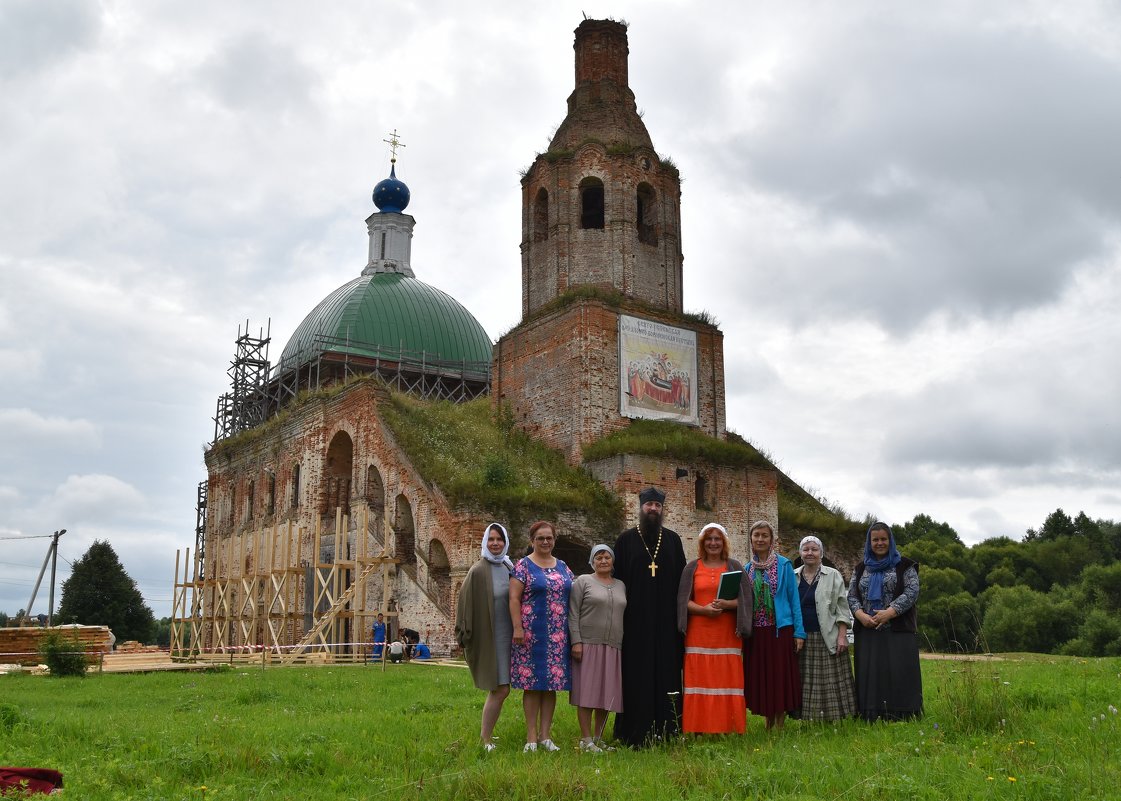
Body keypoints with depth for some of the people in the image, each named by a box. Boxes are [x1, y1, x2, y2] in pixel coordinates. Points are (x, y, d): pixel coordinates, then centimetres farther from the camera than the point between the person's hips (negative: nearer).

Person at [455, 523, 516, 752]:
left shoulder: (510, 568, 7)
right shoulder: (478, 571, -12)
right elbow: (466, 603, -11)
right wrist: (465, 635, -11)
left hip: (507, 636, 6)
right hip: (487, 637, -6)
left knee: (499, 688, 10)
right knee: (500, 689, -6)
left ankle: (485, 734, 24)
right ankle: (486, 737, 8)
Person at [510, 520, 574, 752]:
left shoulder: (563, 567, 14)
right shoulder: (523, 566, -1)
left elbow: (573, 598, 17)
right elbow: (514, 598, -6)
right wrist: (517, 628, -14)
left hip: (558, 636, 5)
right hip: (532, 634, -5)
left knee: (552, 684, 6)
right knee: (532, 684, -2)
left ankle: (545, 734, 13)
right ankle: (531, 736, 4)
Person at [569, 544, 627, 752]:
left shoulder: (621, 586, 17)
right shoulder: (583, 582, 3)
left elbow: (625, 616, 18)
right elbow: (573, 614, -4)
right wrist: (576, 641, -13)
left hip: (613, 647, 5)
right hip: (588, 645, -4)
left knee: (607, 694, 6)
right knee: (587, 692, -4)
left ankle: (598, 738, 17)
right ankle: (586, 739, 2)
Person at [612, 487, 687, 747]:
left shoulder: (672, 539, 10)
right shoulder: (626, 539, 5)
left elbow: (681, 578, 10)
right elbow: (618, 578, 3)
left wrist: (680, 614, 2)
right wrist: (620, 614, -4)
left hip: (666, 619, 2)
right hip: (635, 619, -2)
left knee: (666, 672, 3)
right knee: (636, 674, -1)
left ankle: (665, 730, 10)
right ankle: (635, 733, 4)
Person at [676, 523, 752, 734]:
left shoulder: (735, 566, 10)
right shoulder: (692, 568, 10)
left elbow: (745, 599, 5)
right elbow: (683, 600, 6)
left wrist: (726, 604, -14)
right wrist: (703, 609, -12)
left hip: (727, 632, 0)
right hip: (699, 633, 0)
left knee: (727, 680, -3)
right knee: (699, 680, -3)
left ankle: (727, 727, 3)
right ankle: (699, 729, 1)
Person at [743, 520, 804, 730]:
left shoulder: (784, 565, -1)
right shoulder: (747, 569, 9)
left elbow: (794, 599, -1)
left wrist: (798, 632, -7)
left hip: (781, 631, -3)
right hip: (756, 632, 3)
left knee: (780, 679, -1)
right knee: (760, 679, 6)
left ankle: (779, 725, 9)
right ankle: (768, 724, 18)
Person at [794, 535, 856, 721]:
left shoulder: (833, 575, 4)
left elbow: (842, 607, 1)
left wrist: (842, 636, -8)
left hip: (827, 639, -2)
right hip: (801, 639, 2)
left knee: (830, 682, -2)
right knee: (805, 683, 2)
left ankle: (833, 720, 5)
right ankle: (807, 719, 9)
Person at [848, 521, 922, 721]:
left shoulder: (904, 566, 5)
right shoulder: (861, 568, 16)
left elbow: (912, 592, -6)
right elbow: (851, 595, 10)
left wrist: (889, 612, -17)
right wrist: (860, 614, -10)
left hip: (898, 631, -3)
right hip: (867, 632, 3)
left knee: (899, 673, -7)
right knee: (870, 674, 0)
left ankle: (902, 717, -2)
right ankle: (872, 718, 4)